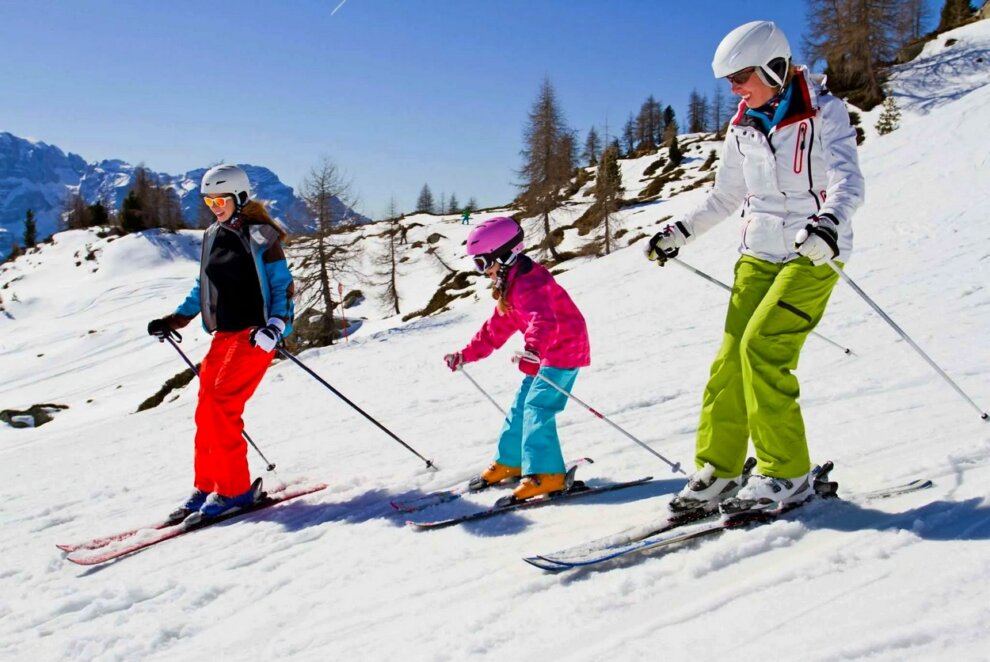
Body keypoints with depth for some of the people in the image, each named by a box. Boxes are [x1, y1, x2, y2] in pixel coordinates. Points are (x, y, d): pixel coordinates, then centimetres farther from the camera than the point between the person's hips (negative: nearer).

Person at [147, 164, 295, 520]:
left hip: (255, 333, -7)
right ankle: (206, 486, 14)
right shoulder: (212, 237, 14)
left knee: (221, 404, -16)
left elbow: (283, 287, -7)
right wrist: (173, 320, 16)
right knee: (206, 410, 3)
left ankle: (236, 488, -7)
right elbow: (203, 288, 23)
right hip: (224, 335, 7)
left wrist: (275, 326, -21)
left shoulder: (261, 235, -6)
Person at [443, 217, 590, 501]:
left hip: (565, 351, -11)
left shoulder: (529, 282, -23)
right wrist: (465, 355, 20)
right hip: (544, 353, 11)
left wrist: (533, 347, -60)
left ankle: (546, 474, -21)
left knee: (537, 408, -19)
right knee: (521, 406, 16)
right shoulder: (508, 287, 11)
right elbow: (495, 330, 19)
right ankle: (510, 462, 30)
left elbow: (543, 320, -41)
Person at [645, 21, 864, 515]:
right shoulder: (742, 127, 9)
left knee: (761, 348, -19)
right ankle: (717, 471, 5)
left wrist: (828, 223, -40)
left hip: (812, 253, -5)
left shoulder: (823, 113, -7)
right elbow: (725, 196, 20)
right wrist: (680, 233, 14)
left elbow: (848, 181, -20)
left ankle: (787, 474, -7)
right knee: (731, 357, -3)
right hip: (759, 252, 6)